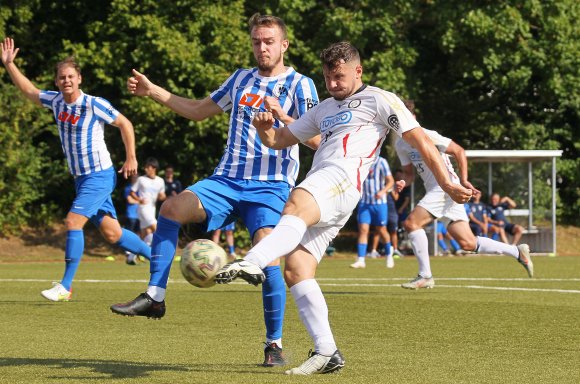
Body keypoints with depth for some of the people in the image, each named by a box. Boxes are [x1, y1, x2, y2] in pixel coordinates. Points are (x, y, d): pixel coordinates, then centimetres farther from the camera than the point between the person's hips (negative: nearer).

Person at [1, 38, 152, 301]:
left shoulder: (93, 104, -14)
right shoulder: (55, 101, 5)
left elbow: (125, 124, -5)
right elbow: (28, 91, 20)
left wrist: (131, 158, -7)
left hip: (100, 175, -7)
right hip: (81, 178, 7)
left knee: (73, 221, -18)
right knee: (111, 233, 8)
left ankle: (65, 287, -16)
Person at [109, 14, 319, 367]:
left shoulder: (300, 84, 2)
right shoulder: (241, 79, 18)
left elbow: (316, 138, -8)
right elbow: (198, 110, 28)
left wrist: (281, 116, -24)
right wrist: (153, 91, 21)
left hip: (270, 186, -5)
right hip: (227, 179, 5)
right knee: (173, 207, -20)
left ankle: (275, 344, -8)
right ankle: (155, 297, -17)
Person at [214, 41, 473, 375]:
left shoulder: (379, 100, 12)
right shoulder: (324, 109, 33)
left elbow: (420, 140, 6)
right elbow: (279, 140, 35)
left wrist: (447, 184, -2)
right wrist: (265, 129, 10)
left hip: (342, 180, -8)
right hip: (316, 190, 8)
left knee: (296, 206, -38)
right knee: (296, 269, -7)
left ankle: (252, 263, -65)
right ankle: (326, 353, -8)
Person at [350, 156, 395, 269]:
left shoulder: (381, 162, -5)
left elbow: (390, 181, -8)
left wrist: (383, 191, -25)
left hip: (379, 203, -3)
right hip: (364, 203, 3)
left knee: (381, 230, 5)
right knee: (363, 229, -8)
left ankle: (389, 256, 26)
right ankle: (360, 260, -11)